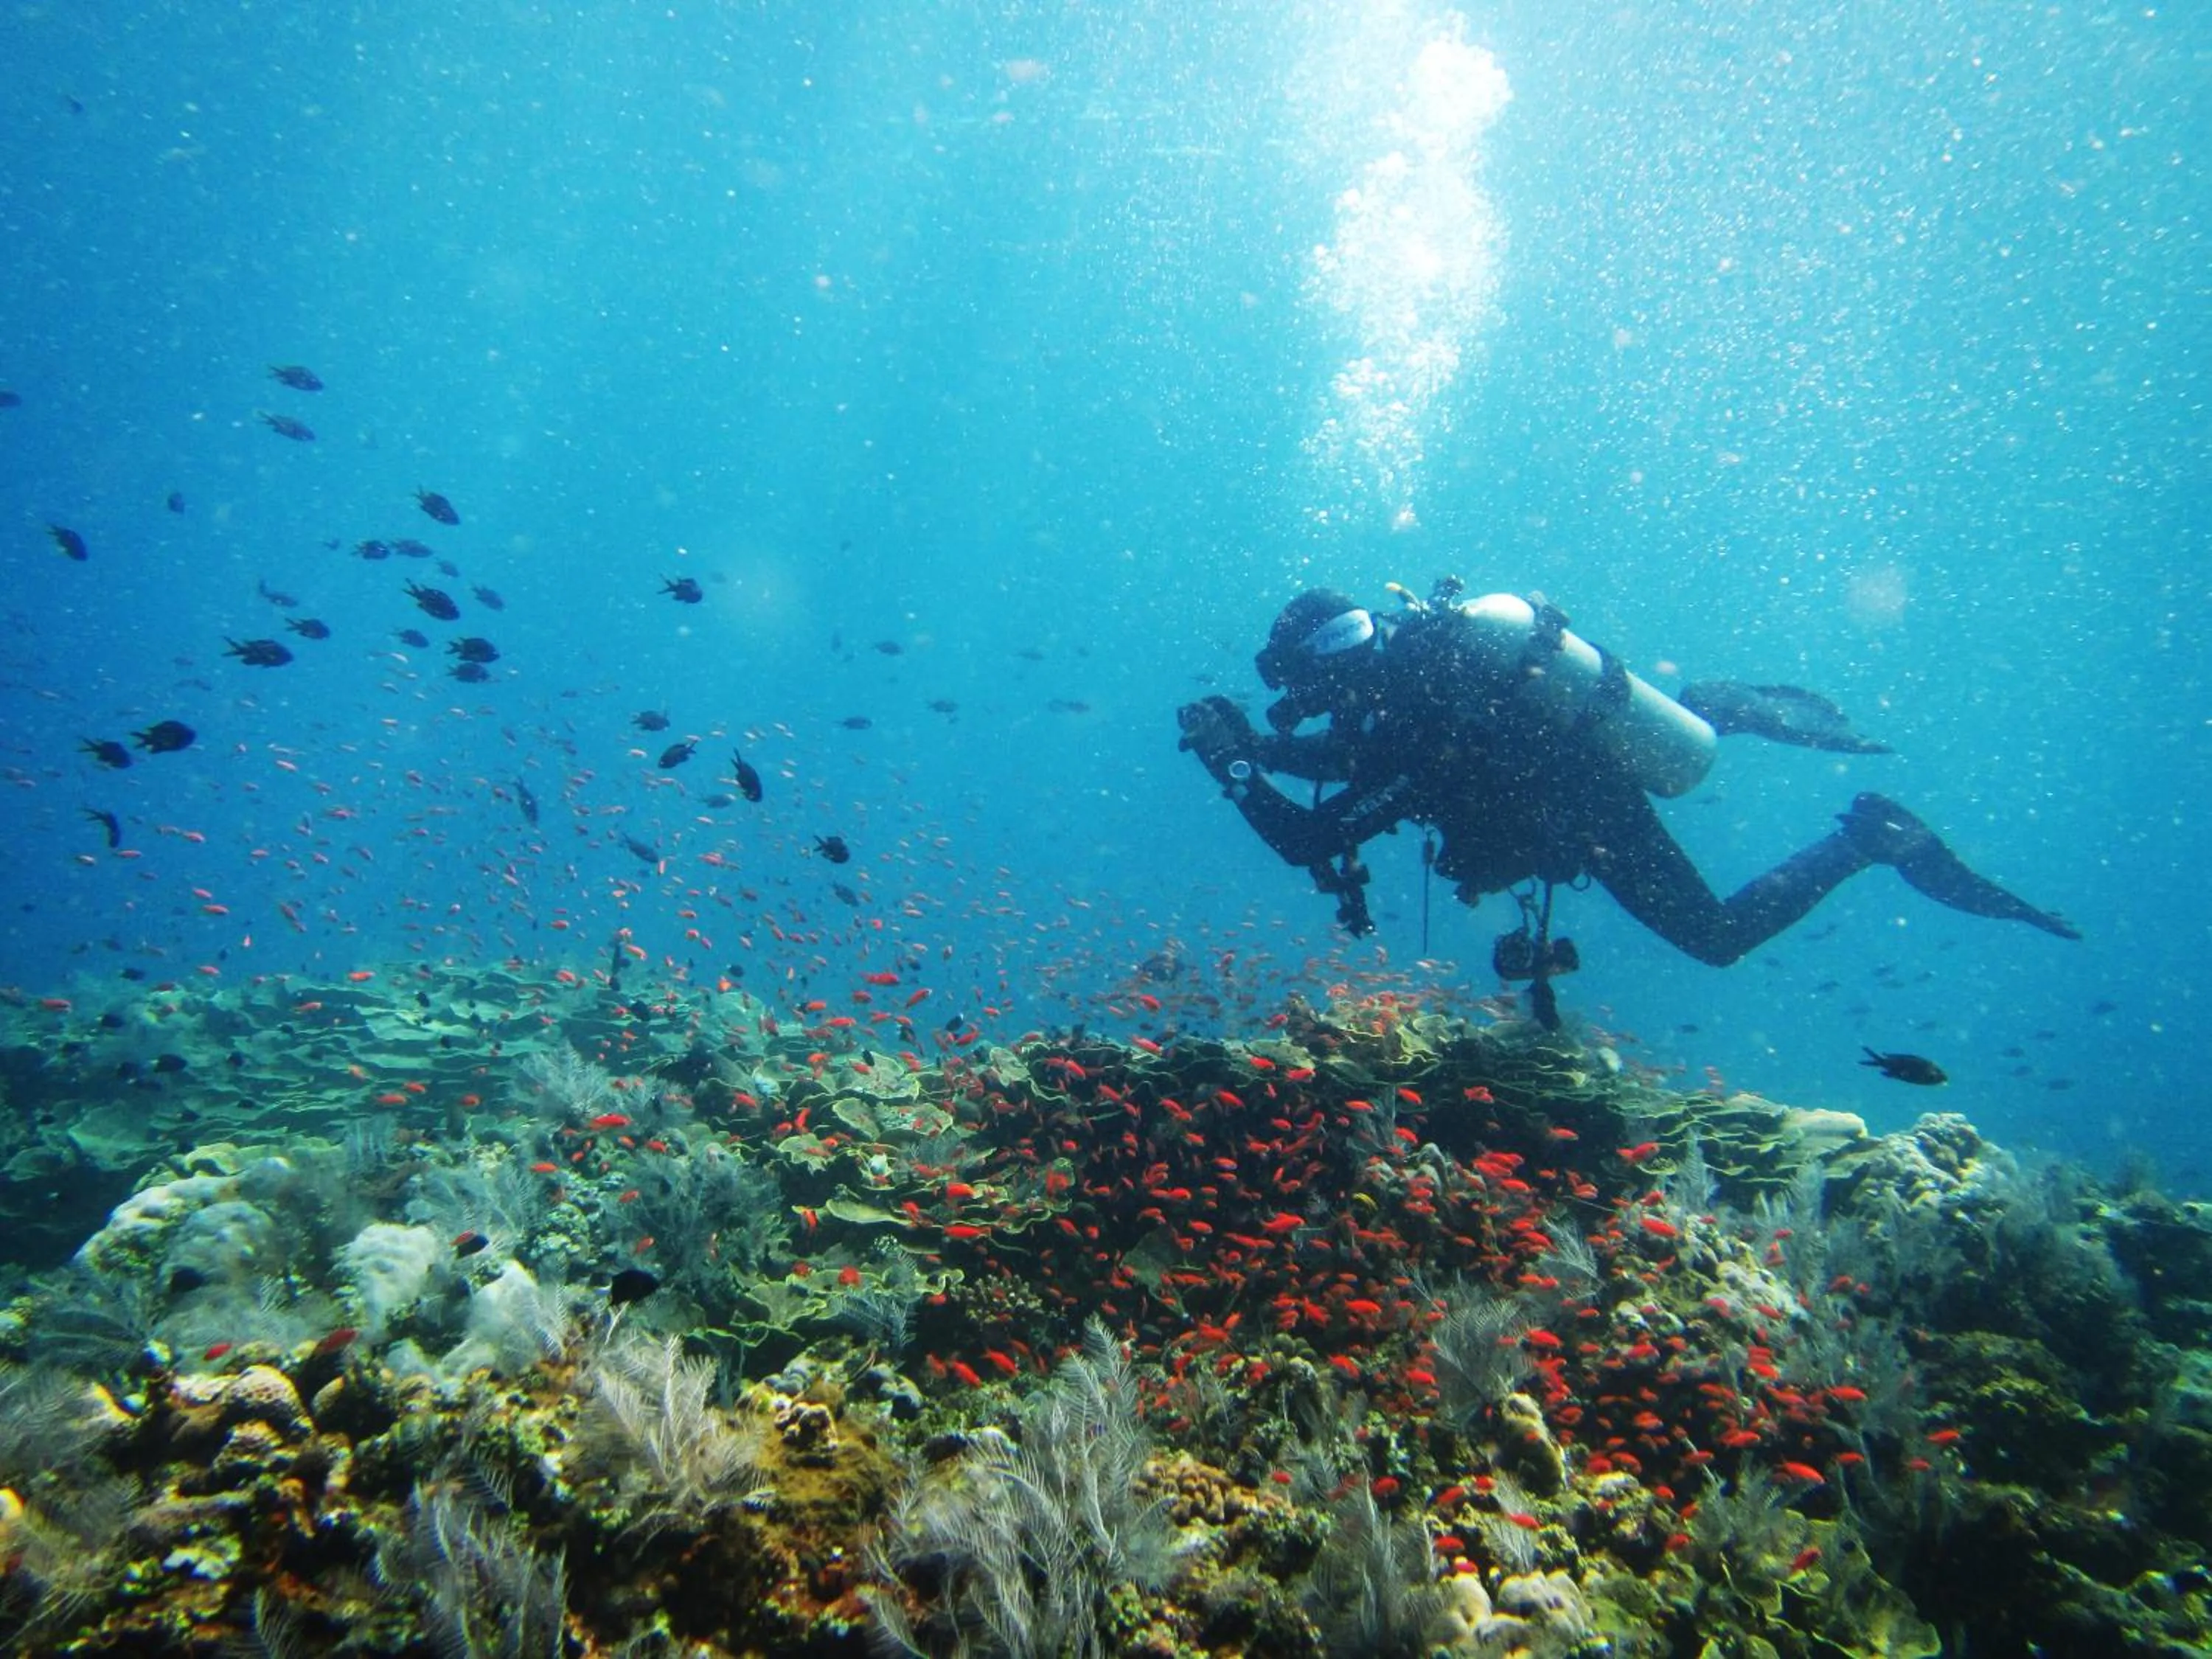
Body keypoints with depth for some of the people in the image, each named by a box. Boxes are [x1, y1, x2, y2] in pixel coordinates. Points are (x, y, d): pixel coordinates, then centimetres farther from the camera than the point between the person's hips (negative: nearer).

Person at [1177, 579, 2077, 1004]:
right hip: (1580, 751, 8)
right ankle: (1722, 709, 30)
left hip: (1598, 816, -8)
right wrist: (1251, 743, -1)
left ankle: (1867, 836, 8)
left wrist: (1233, 767, -26)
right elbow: (1338, 754, 11)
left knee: (1719, 933, 7)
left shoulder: (1411, 729, -31)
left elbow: (1306, 840, -30)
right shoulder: (1407, 649, -6)